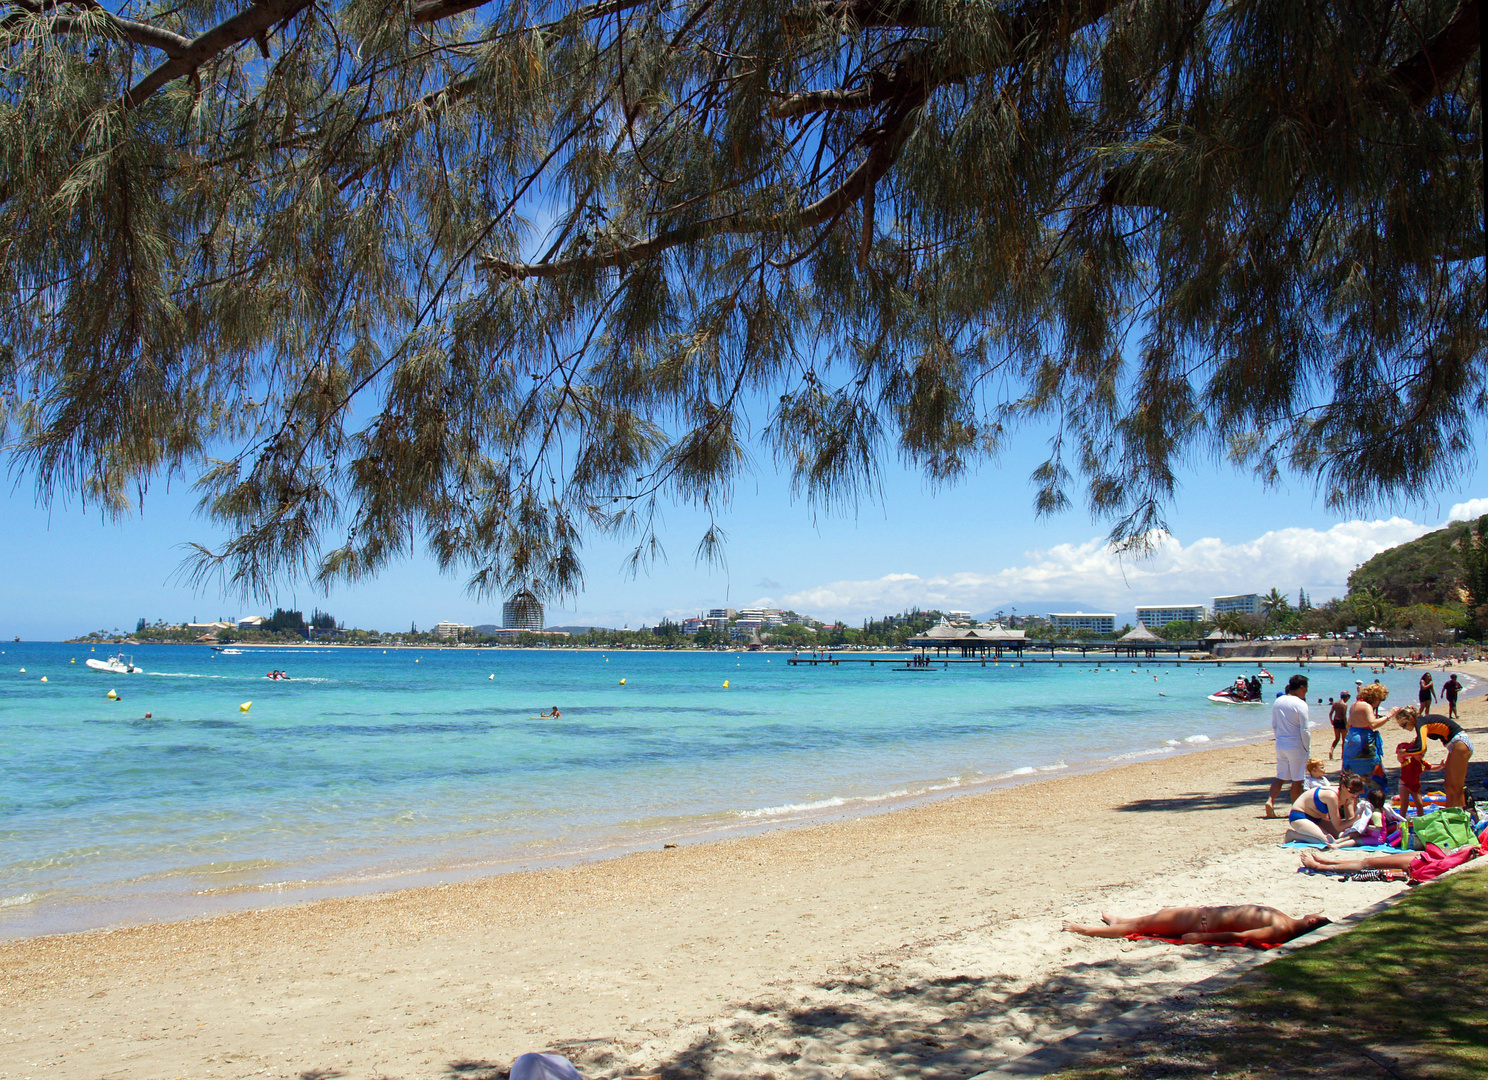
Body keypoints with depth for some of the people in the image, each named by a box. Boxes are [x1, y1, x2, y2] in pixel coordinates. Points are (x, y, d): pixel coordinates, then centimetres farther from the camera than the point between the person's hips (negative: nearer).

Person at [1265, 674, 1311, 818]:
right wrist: (1308, 748, -3)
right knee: (1297, 780, 5)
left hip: (1280, 745, 6)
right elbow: (1304, 731, -13)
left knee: (1281, 777, 13)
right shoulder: (1301, 704, -13)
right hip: (1296, 747, -6)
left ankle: (1270, 800, -7)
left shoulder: (1278, 702, 6)